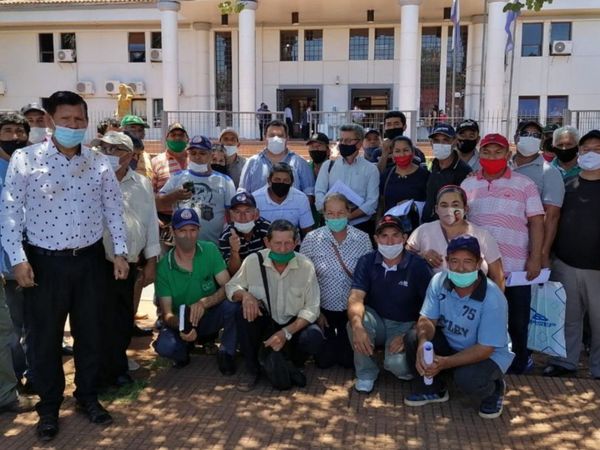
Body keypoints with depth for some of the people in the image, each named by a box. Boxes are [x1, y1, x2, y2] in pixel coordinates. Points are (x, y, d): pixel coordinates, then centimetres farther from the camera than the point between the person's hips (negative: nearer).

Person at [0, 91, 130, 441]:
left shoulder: (99, 163, 1)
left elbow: (114, 209, 5)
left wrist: (120, 251, 1)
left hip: (90, 259, 2)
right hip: (44, 262, -2)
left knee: (90, 332, 13)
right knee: (46, 337, 9)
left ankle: (88, 396, 33)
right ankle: (49, 405, 28)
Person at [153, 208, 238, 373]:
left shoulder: (210, 250, -10)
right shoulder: (164, 267, -13)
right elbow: (167, 313, -14)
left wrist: (204, 303, -35)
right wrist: (181, 327, -37)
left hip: (211, 317, 1)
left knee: (232, 303, -31)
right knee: (164, 345, -31)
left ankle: (227, 352, -5)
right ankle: (185, 349, 7)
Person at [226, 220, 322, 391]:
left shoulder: (306, 266, -13)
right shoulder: (253, 261, -12)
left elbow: (311, 309, -12)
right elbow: (231, 287, 1)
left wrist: (286, 332, -25)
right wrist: (245, 294, -24)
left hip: (294, 325, -1)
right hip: (264, 324, 1)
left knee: (313, 338, -31)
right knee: (246, 310, -29)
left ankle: (291, 364, 7)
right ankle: (252, 369, -8)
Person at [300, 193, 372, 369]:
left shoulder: (363, 239, -7)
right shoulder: (312, 239, -9)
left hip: (351, 309, 1)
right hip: (323, 308, 0)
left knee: (349, 360, 5)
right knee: (324, 360, 2)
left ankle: (342, 338, 38)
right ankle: (331, 337, 35)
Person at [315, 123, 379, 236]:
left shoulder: (370, 169, 3)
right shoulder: (328, 165, 10)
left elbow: (371, 203, -5)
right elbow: (319, 193, 0)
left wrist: (348, 216, -18)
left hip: (361, 226, -1)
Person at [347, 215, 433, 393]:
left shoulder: (418, 265, -12)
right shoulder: (367, 262, -7)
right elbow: (356, 298, -18)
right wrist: (357, 326, -38)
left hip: (404, 325, -2)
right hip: (376, 320, 3)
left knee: (396, 364, -30)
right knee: (356, 321, -31)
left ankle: (403, 367, 10)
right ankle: (366, 373, -6)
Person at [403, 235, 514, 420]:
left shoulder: (493, 299, -28)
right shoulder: (439, 281, -15)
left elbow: (484, 348, -25)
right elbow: (427, 319, -10)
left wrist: (444, 363, -36)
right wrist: (423, 343, -34)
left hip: (489, 355, -5)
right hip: (450, 343, 5)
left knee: (467, 378, -35)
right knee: (413, 339, -18)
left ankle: (494, 391, 5)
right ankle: (433, 389, 8)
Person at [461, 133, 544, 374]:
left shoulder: (524, 184, 1)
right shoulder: (468, 185, 8)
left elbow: (536, 222, -1)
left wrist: (535, 258, -8)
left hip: (515, 266, -2)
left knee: (517, 319, 10)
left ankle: (519, 363, 30)